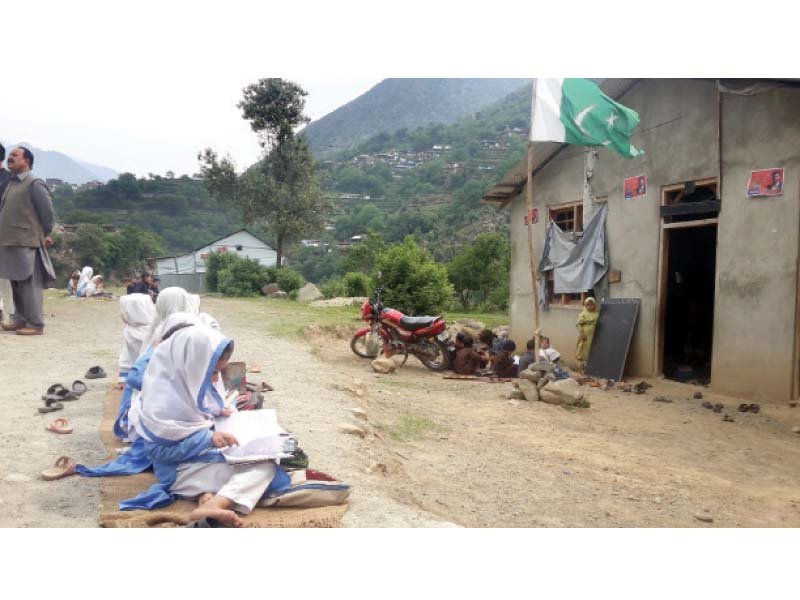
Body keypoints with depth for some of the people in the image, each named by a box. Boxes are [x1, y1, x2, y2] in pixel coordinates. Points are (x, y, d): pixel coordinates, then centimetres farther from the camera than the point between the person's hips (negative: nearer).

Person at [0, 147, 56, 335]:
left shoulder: (34, 184, -8)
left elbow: (47, 210, -10)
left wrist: (45, 235, -4)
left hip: (27, 242, -8)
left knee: (30, 284, -7)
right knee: (17, 284, 12)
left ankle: (35, 324, -3)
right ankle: (20, 320, 20)